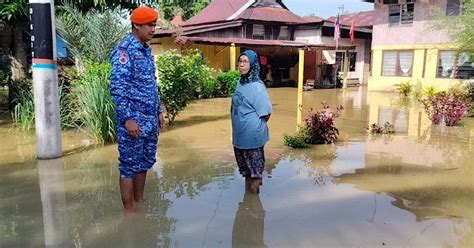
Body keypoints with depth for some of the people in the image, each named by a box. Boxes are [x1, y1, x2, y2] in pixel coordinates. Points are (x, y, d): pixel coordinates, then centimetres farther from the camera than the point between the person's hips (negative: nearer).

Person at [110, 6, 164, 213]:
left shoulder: (147, 50, 13)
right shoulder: (124, 50, -13)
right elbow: (117, 87, -19)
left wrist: (159, 111, 18)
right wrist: (127, 119, -22)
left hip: (150, 120, 8)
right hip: (133, 120, -8)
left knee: (145, 162, 16)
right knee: (130, 165, 2)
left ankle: (140, 201, 31)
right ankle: (129, 211, 14)